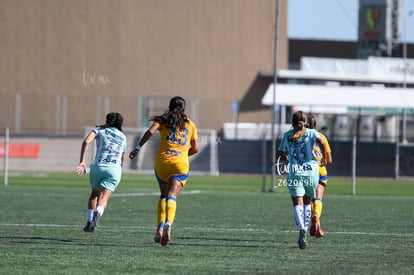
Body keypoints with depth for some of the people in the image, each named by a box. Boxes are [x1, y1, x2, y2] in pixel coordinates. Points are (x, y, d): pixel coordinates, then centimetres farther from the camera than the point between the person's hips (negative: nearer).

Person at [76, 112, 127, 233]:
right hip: (114, 168, 0)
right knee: (103, 198, -11)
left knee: (94, 193, 24)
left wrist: (82, 161, -10)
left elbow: (86, 141, -6)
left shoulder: (100, 130, 14)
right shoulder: (123, 137, 24)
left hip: (97, 167, 0)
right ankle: (97, 213, -42)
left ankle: (89, 221, 13)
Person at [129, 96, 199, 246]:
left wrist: (138, 148, -8)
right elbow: (195, 148, 14)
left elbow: (150, 131, -9)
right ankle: (168, 224, -39)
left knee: (164, 195, 18)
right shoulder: (190, 124, 16)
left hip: (162, 161, 1)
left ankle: (160, 228, 4)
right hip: (181, 163, -1)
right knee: (172, 197, -12)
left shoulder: (163, 120, 11)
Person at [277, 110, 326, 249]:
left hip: (293, 174, 0)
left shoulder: (287, 135, 9)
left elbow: (279, 154, 12)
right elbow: (321, 142, -15)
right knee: (307, 203, 19)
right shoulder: (311, 133, 4)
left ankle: (301, 230, -32)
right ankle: (304, 231, 15)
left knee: (298, 204, -8)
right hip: (311, 172, 0)